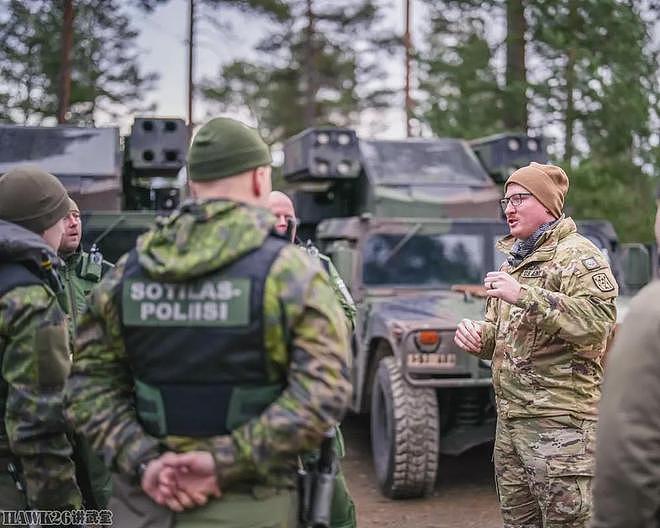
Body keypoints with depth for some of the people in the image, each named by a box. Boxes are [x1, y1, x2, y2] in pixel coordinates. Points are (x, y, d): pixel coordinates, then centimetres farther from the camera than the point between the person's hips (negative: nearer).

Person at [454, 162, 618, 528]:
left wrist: (524, 295, -26)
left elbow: (597, 323, -23)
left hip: (559, 421, -8)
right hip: (510, 417, 8)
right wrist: (478, 335, 4)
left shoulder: (578, 255, -7)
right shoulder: (513, 261, 19)